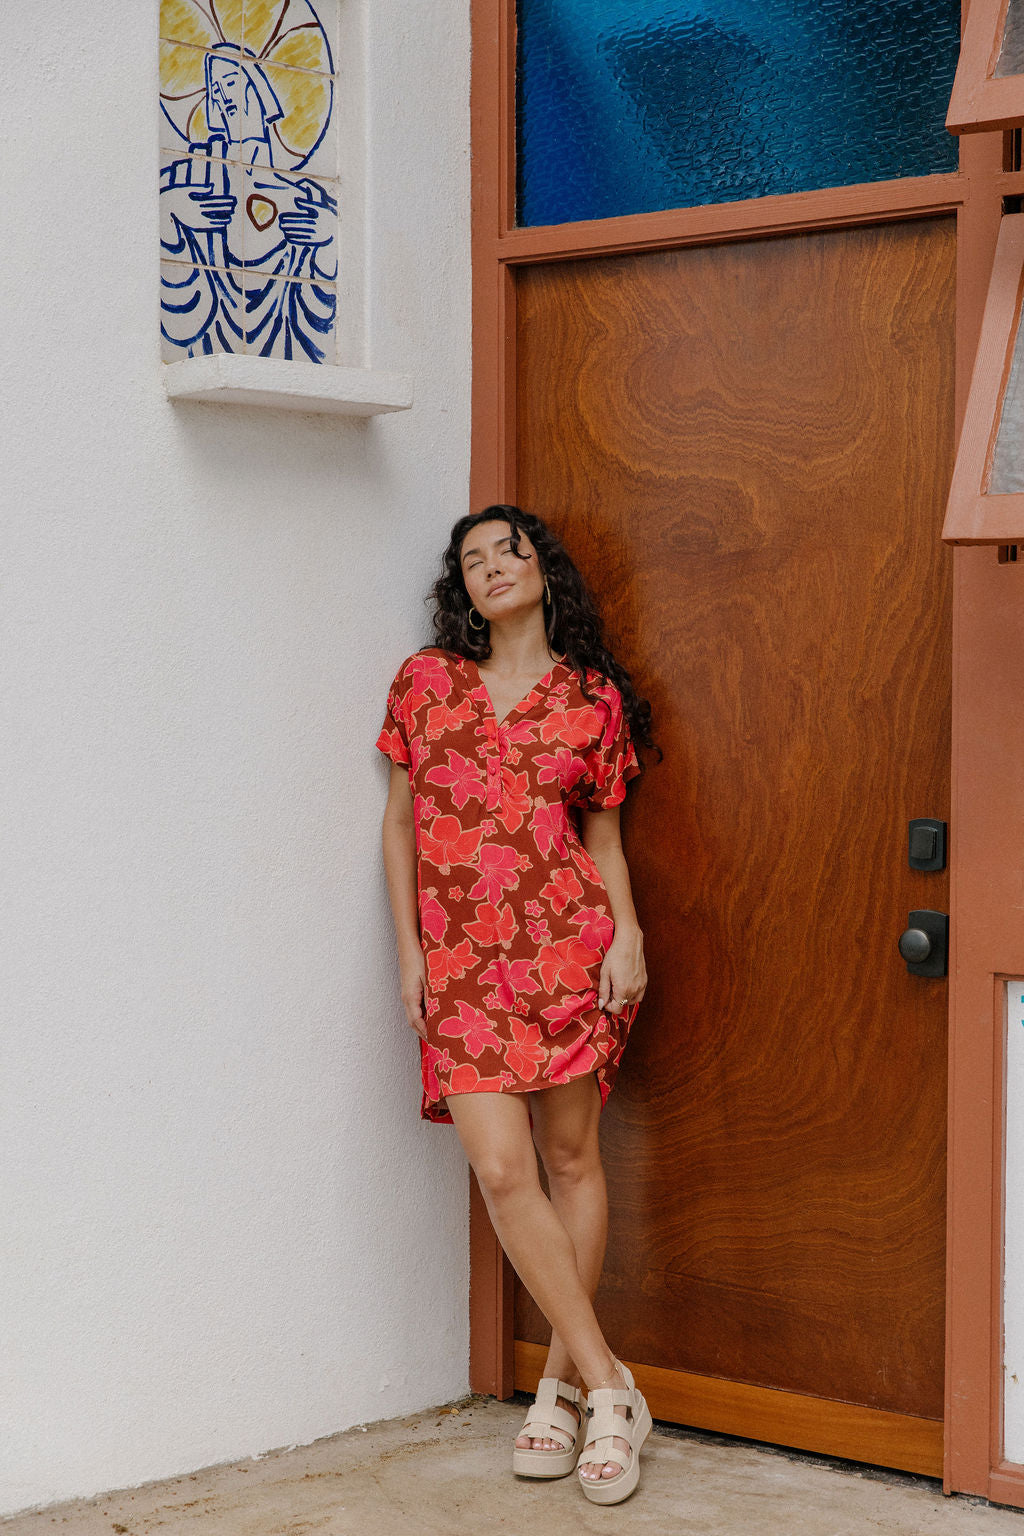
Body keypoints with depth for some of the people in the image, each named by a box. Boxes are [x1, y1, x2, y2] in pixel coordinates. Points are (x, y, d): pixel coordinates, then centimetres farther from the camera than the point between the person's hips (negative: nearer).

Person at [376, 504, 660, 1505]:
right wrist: (408, 952, 5)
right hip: (462, 961, 0)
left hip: (568, 945, 0)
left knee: (571, 1157, 3)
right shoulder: (426, 680, 9)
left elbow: (603, 836, 10)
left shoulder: (593, 697, 8)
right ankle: (607, 1385, -2)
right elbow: (399, 821, 12)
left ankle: (563, 1382, 17)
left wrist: (627, 933, -6)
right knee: (502, 1171, -10)